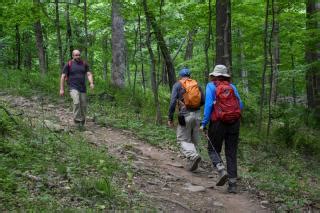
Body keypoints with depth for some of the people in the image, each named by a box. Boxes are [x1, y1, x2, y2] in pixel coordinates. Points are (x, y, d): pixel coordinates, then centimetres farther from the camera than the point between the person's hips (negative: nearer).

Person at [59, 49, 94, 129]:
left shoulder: (84, 64, 7)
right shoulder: (68, 65, -2)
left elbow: (89, 74, 2)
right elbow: (63, 77, 0)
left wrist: (91, 83, -17)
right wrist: (61, 89, -5)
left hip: (82, 89, 4)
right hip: (73, 88, -4)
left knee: (83, 106, 5)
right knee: (76, 102, -28)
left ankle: (82, 123, 21)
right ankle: (77, 120, -15)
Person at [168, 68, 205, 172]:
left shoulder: (177, 85, 2)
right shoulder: (196, 84, 11)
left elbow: (173, 102, -7)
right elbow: (203, 101, 9)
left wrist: (170, 118, -3)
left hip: (185, 115, -4)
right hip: (197, 115, 4)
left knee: (183, 140, 2)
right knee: (194, 140, 14)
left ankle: (194, 156, -21)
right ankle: (191, 163, 15)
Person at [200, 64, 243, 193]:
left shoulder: (211, 86, 1)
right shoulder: (232, 87, 10)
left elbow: (208, 105, -10)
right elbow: (240, 105, 6)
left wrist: (204, 124, -8)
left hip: (218, 123, -3)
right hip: (234, 122, 3)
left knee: (213, 150, 12)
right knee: (231, 153, 8)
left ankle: (222, 171, -14)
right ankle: (233, 184, 5)